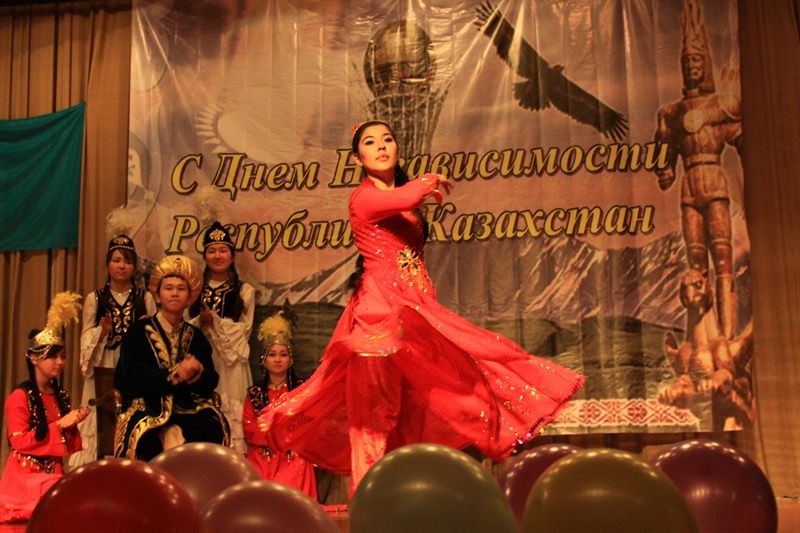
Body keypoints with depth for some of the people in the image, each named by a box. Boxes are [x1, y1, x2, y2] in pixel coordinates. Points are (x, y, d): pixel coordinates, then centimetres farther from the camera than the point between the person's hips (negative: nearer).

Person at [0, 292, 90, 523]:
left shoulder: (60, 395, 13)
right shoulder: (20, 396, -7)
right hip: (26, 473, -6)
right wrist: (59, 425, -15)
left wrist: (73, 423, -3)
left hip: (54, 469, 6)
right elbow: (19, 441, -14)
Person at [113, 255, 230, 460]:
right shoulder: (138, 332, 4)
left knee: (215, 427, -26)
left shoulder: (195, 337, 15)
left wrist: (197, 374, -18)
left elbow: (211, 383, 6)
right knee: (145, 432, -36)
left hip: (185, 406, 3)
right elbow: (133, 376, -11)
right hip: (146, 404, -3)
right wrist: (175, 375, -21)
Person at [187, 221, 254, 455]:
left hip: (230, 363, -2)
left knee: (232, 414, -7)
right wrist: (201, 322, -10)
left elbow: (244, 330, 0)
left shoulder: (245, 291, 7)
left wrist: (215, 322, -12)